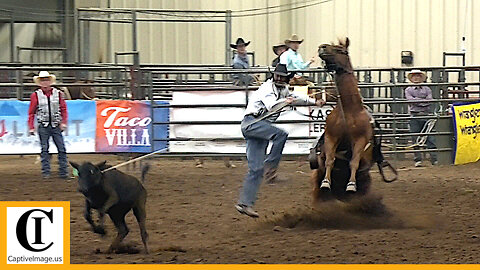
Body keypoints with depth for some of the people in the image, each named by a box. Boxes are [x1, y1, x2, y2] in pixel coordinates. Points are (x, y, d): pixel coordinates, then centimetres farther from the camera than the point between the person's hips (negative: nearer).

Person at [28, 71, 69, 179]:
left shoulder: (58, 93, 3)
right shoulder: (36, 95, 0)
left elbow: (63, 109, 7)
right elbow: (31, 112, 3)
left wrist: (63, 122, -4)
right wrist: (31, 128, -1)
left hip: (56, 125, 1)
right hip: (43, 126, -1)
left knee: (62, 149, -2)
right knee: (44, 150, 2)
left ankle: (63, 172, 3)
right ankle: (46, 172, 7)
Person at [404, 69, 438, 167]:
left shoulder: (427, 89, 13)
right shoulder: (408, 90, 11)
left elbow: (429, 100, 0)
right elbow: (410, 99, -5)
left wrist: (417, 101, -10)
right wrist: (423, 100, -5)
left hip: (426, 115, 0)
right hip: (414, 116, 0)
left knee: (430, 138, -5)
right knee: (415, 139, -1)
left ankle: (434, 159, -6)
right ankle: (418, 160, 5)